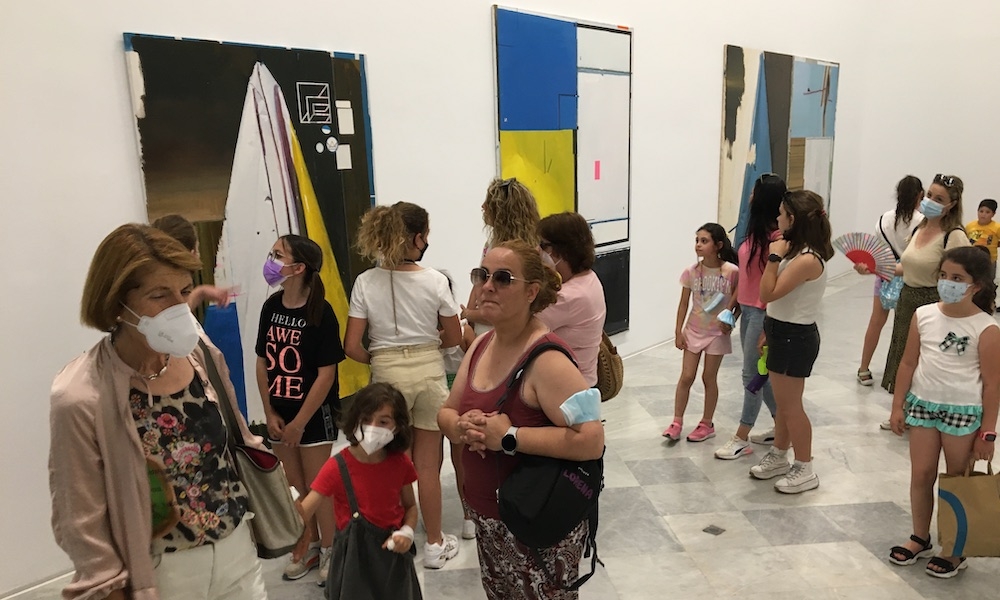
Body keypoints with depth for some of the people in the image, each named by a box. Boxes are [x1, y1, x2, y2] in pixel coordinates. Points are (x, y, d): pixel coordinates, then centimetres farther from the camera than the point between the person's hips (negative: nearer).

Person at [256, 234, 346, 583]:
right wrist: (270, 413, 0)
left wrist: (300, 421, -15)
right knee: (295, 487, 17)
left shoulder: (321, 312, -18)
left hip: (315, 415, -6)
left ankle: (330, 551, 27)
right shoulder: (271, 307, 0)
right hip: (279, 415, 6)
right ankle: (310, 546, 36)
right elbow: (262, 362, 5)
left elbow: (326, 374, -17)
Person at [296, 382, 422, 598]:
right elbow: (302, 513, -21)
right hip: (354, 556, -2)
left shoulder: (400, 462, -9)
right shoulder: (337, 467, -17)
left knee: (398, 593, 18)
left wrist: (407, 532, -13)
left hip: (393, 554, 3)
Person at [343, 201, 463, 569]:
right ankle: (435, 544, 26)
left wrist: (378, 359, 9)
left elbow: (352, 346, -9)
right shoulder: (434, 281, -10)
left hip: (387, 374, 1)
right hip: (428, 372, -1)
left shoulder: (366, 283, -8)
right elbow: (453, 339, 0)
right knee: (427, 463, 12)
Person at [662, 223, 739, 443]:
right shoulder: (691, 272, -7)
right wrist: (678, 331, -2)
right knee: (686, 377, 5)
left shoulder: (732, 272, -14)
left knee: (709, 378, 8)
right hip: (694, 330, 2)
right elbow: (684, 303, -1)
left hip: (717, 332, -2)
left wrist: (730, 320, -15)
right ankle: (677, 423, 15)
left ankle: (706, 424, 23)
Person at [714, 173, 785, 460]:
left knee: (753, 375, 1)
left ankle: (741, 438, 13)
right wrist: (734, 307, 18)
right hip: (747, 309, 9)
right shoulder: (756, 231, 8)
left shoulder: (777, 237, -19)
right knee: (761, 373, 17)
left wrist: (768, 328, -20)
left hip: (762, 313, -9)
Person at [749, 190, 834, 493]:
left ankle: (805, 470, 18)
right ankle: (778, 457, 35)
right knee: (783, 403, 20)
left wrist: (773, 257, -23)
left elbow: (768, 294, -25)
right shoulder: (797, 252, 8)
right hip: (784, 332, 10)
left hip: (794, 337, -10)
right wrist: (770, 331, 15)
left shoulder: (807, 259, -24)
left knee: (790, 406, 3)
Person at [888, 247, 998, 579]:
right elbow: (908, 363, 4)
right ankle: (920, 538, 30)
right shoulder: (923, 315, -2)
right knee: (921, 474, 12)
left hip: (964, 412, -4)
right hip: (923, 404, 4)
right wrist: (898, 406, 4)